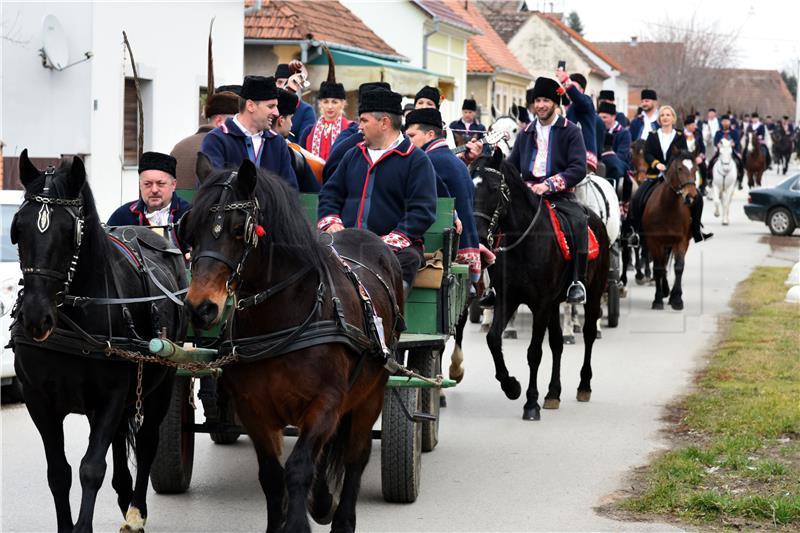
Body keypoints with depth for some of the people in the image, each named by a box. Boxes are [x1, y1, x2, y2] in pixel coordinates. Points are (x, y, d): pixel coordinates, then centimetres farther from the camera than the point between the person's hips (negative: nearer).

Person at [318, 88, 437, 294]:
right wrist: (331, 222, 2)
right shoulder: (353, 155, 23)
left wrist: (391, 241, -18)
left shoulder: (417, 161, 3)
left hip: (397, 246, -4)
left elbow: (422, 211, -6)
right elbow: (330, 193, 25)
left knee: (407, 260, -37)